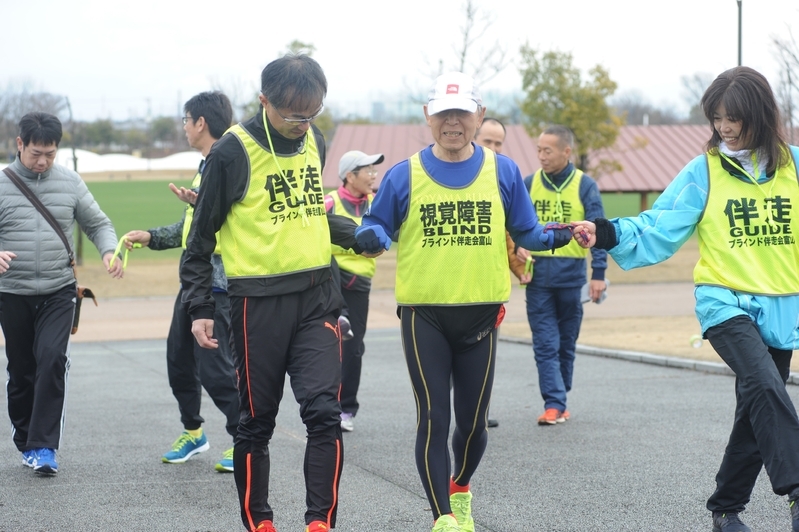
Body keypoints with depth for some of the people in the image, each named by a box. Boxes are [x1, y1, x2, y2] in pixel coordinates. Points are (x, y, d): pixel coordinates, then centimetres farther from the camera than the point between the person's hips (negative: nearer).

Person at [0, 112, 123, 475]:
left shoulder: (70, 183, 4)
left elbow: (98, 224, 12)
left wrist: (109, 250, -9)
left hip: (59, 292, 0)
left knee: (52, 359, -17)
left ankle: (44, 446, -13)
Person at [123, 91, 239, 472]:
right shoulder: (206, 165, 16)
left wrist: (200, 204, -33)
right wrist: (150, 237, 19)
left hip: (215, 284, -10)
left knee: (214, 368, -7)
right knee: (179, 358, 15)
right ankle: (193, 431, 30)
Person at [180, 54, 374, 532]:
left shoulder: (314, 139, 7)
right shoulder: (234, 151, -10)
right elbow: (202, 233, -3)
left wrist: (361, 237, 8)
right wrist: (200, 308, -5)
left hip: (317, 296, 4)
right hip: (259, 302, -4)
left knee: (324, 412, -8)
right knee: (257, 421, 6)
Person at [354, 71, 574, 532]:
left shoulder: (503, 172, 3)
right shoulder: (405, 175, 0)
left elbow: (526, 231, 8)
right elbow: (377, 226, 7)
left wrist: (553, 237, -13)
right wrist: (370, 237, -16)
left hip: (481, 314, 2)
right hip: (423, 314, -1)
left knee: (473, 421, 11)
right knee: (433, 419, -5)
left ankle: (460, 490, 39)